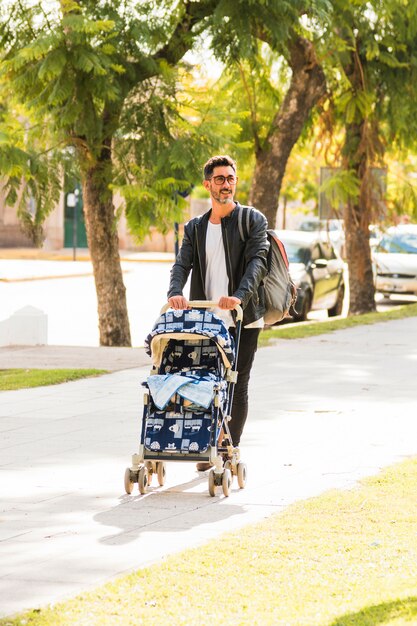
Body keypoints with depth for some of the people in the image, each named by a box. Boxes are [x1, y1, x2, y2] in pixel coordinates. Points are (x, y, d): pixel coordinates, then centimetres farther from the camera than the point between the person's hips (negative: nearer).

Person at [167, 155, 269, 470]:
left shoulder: (253, 220, 2)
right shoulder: (195, 228, 13)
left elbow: (258, 261, -12)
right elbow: (182, 264, 1)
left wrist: (240, 296, -29)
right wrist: (175, 293, -22)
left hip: (243, 319, -3)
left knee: (237, 387, 0)